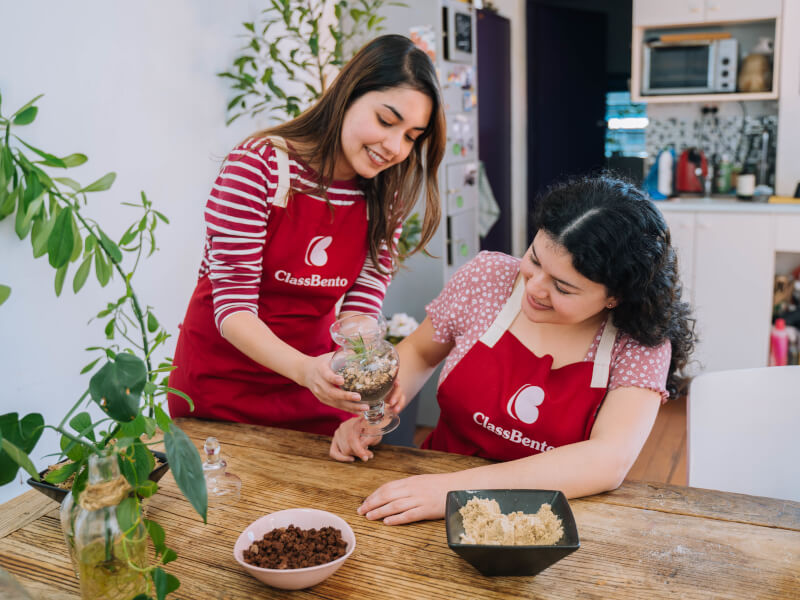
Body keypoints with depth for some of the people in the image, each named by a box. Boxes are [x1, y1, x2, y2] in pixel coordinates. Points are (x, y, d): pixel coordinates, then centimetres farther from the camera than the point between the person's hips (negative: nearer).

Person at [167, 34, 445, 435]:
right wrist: (304, 368, -38)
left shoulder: (386, 195, -5)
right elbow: (233, 305, -22)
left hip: (314, 376, 4)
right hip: (223, 376, -3)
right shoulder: (258, 165, -20)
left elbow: (361, 305, -9)